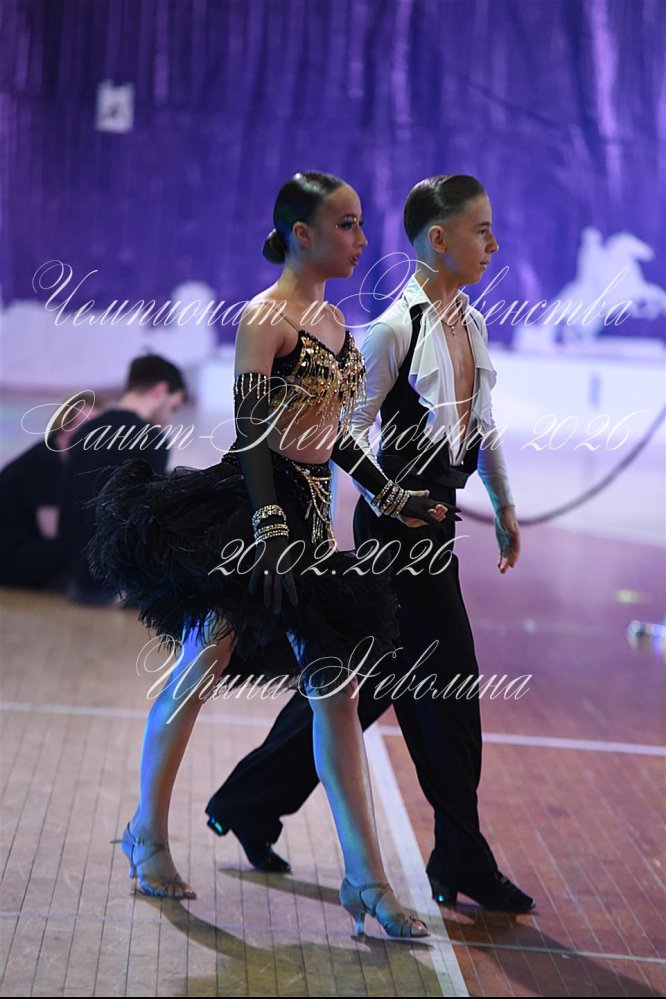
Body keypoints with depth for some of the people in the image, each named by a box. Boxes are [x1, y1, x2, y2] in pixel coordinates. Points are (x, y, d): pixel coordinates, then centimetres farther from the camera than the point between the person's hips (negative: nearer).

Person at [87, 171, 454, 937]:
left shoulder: (333, 320, 16)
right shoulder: (265, 316, -8)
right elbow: (252, 431, -16)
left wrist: (392, 497, 21)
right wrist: (269, 530, -24)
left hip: (310, 517, 8)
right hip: (251, 508, -7)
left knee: (336, 689, 2)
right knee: (202, 663, 0)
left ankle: (365, 878, 3)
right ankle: (148, 832, 20)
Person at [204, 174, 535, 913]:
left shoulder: (471, 322, 9)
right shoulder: (396, 329, -16)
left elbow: (482, 423, 19)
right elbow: (351, 430, -13)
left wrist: (504, 505, 21)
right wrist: (386, 499, -22)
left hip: (436, 516, 9)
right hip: (398, 521, -9)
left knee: (367, 680, 12)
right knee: (449, 679, -2)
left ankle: (250, 805, 25)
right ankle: (463, 862, 12)